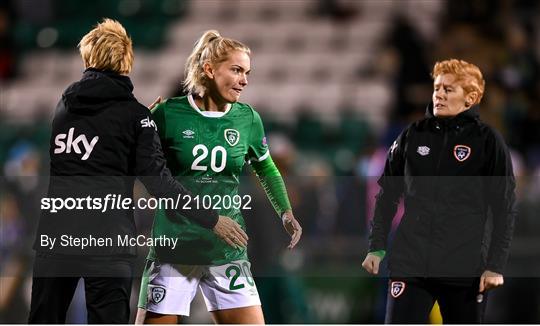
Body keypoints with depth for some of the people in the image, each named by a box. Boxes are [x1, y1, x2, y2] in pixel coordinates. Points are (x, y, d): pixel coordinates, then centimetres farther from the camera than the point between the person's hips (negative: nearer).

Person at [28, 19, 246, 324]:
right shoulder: (134, 113, -3)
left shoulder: (64, 107, 11)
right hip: (107, 241, -4)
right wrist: (212, 220, -4)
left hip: (54, 236, 4)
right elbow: (158, 181, -9)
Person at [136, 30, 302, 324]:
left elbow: (265, 168, 20)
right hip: (173, 250, -3)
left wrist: (285, 212, 12)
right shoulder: (168, 114, -7)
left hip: (226, 252, 3)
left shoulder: (247, 118, 3)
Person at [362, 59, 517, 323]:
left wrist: (496, 265, -6)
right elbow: (387, 195, 14)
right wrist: (376, 247, 8)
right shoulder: (413, 135, 6)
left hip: (465, 268, -2)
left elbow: (504, 208, -1)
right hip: (410, 262, 2)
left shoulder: (487, 141, -1)